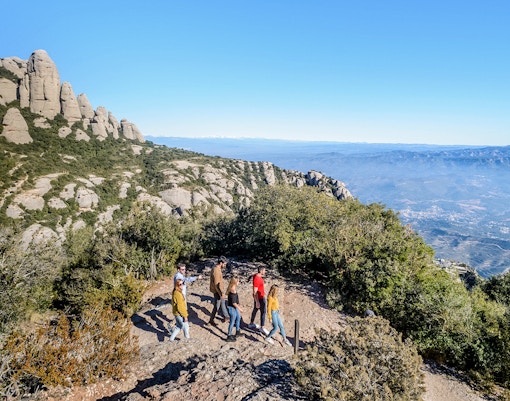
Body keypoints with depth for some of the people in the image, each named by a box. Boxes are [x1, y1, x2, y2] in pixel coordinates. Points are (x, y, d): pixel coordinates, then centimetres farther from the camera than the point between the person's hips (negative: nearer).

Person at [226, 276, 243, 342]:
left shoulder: (233, 289, -2)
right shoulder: (233, 292, -31)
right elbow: (234, 303, -26)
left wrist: (238, 305, 22)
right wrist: (239, 309, -16)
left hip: (235, 307, 10)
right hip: (232, 308, -10)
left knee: (238, 318, 24)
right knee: (232, 322, 6)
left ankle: (237, 332, 42)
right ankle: (229, 336, 23)